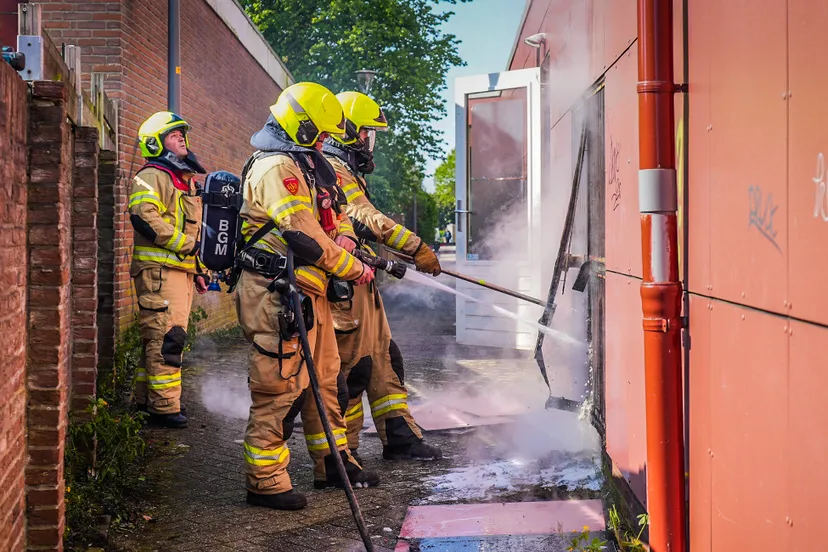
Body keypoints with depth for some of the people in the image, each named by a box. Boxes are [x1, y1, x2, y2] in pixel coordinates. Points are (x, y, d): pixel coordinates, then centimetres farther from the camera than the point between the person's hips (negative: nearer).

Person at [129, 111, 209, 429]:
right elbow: (144, 217, -22)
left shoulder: (186, 179, 24)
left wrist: (199, 270, 25)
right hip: (159, 268, -10)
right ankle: (164, 407, -10)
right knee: (166, 337, -12)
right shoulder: (151, 177, -6)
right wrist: (186, 244, -19)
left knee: (160, 338, 12)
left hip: (182, 269, 10)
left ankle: (145, 400, 19)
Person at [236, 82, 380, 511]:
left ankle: (332, 463, 29)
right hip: (278, 295, -11)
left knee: (323, 379, 17)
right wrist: (354, 269, -11)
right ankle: (265, 481, 2)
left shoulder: (300, 164, 19)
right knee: (279, 387, -6)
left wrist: (341, 239, 2)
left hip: (308, 291, 11)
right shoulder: (276, 168, -15)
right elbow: (305, 237, -21)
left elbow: (327, 219, 25)